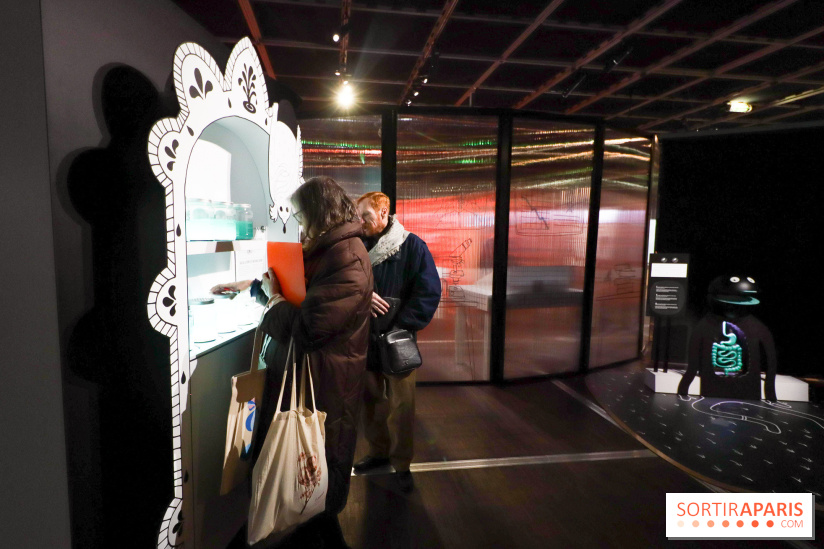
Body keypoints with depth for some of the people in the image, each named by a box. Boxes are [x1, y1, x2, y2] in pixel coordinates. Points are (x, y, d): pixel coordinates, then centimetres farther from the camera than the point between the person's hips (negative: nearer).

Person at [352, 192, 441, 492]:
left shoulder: (412, 245, -7)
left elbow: (429, 290, -12)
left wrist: (402, 325, -17)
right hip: (364, 337, 4)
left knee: (401, 405, 3)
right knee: (370, 399, 17)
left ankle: (401, 464, 22)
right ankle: (378, 451, 37)